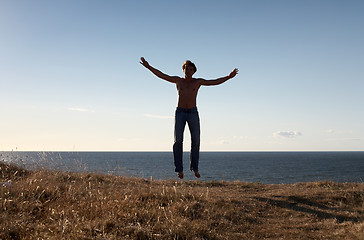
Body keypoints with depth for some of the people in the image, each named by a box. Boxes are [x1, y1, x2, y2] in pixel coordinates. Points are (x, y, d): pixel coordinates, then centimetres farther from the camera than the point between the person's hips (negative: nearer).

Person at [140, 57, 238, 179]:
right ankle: (179, 169, -5)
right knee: (178, 141, -10)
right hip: (180, 113, -1)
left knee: (195, 141, -2)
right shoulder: (178, 80, 9)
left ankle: (195, 167, 13)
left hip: (193, 113, 1)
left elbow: (215, 82, 5)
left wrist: (229, 77, -5)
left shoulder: (198, 82, 8)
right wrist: (148, 66, -2)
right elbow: (161, 75, 5)